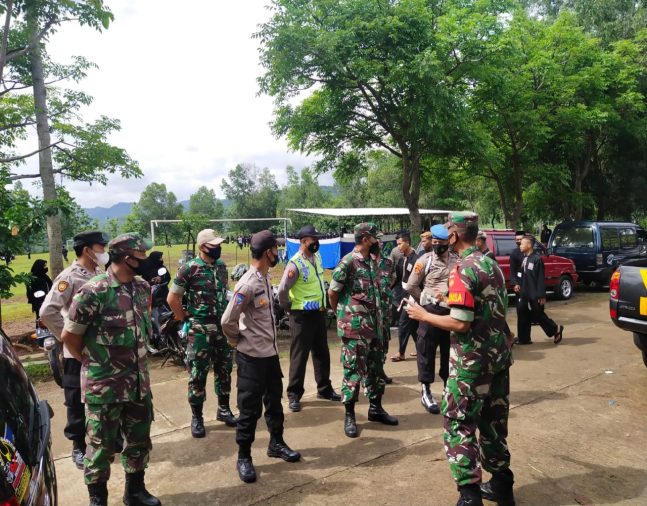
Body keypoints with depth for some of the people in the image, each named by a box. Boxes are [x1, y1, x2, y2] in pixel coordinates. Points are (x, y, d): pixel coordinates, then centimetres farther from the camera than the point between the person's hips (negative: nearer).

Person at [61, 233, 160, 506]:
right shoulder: (93, 292, -19)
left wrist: (135, 358, 12)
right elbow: (69, 336, -11)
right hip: (104, 386, -6)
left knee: (139, 440, 18)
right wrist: (92, 361, 2)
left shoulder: (143, 288, 1)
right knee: (101, 445, 11)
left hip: (139, 382, 6)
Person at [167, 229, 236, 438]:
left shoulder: (221, 266, 7)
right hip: (200, 329, -6)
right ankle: (196, 417, 16)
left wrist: (226, 315, 13)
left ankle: (223, 409, 30)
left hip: (223, 326, 6)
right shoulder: (189, 268, -12)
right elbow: (172, 298, -9)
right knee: (198, 374, 3)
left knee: (224, 369, 14)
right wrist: (185, 319, -3)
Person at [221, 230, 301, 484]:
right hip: (252, 356, -8)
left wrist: (270, 340, 9)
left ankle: (276, 443, 40)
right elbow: (228, 321, -22)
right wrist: (238, 341, -7)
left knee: (274, 401, 22)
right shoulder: (247, 285, -23)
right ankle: (244, 457, 23)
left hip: (271, 352, 9)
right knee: (250, 408, 5)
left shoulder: (266, 278, 5)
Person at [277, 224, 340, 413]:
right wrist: (289, 307, -9)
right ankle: (294, 395, 15)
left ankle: (324, 388, 32)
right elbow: (282, 290, -23)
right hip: (302, 316, -8)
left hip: (319, 313, 8)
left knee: (322, 353, 17)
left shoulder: (317, 256, 4)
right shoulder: (295, 264, -21)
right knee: (299, 355, 2)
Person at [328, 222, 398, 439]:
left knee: (375, 369, 16)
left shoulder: (372, 262, 10)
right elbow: (332, 292, -11)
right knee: (353, 371, 1)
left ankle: (375, 408, 31)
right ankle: (349, 416, 14)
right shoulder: (348, 262, -16)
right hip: (354, 327, -8)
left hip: (374, 325, 8)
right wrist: (343, 313, 3)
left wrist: (378, 320, 15)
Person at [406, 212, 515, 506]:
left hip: (473, 360, -9)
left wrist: (423, 315, -11)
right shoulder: (492, 264, 10)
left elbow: (460, 324, -22)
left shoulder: (463, 270, -18)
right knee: (493, 422, 19)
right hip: (498, 354, 9)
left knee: (459, 425, 2)